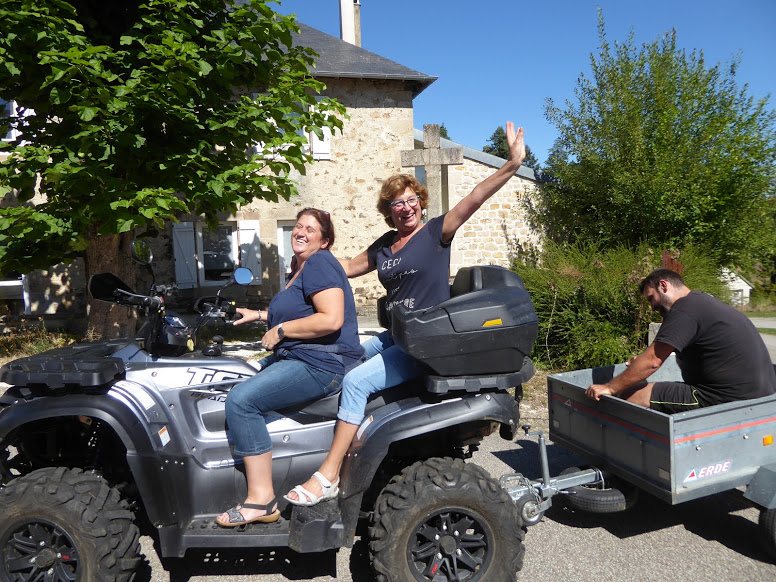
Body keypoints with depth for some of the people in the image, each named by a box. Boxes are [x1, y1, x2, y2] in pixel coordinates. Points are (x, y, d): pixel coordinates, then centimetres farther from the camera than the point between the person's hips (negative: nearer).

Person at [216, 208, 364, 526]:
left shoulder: (320, 263, -12)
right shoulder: (300, 267, 20)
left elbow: (331, 319, -25)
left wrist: (280, 330, -17)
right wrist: (258, 315, 25)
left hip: (320, 364, -12)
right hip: (296, 357, 12)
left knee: (241, 399, -23)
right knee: (237, 377, 24)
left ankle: (262, 500, -17)